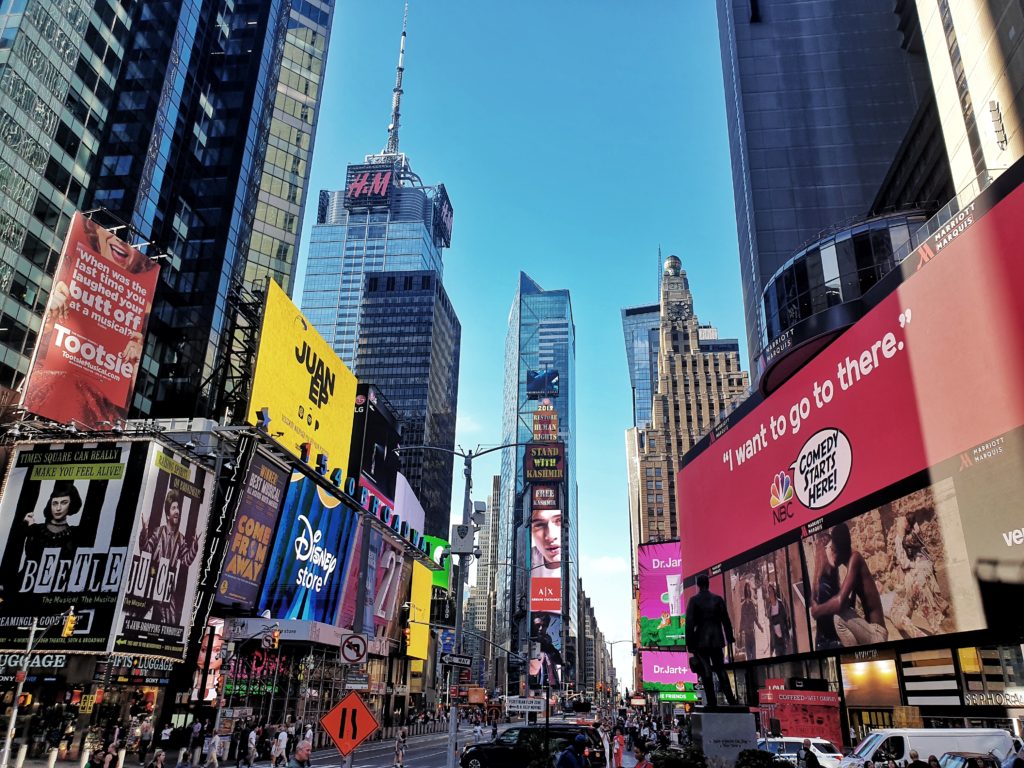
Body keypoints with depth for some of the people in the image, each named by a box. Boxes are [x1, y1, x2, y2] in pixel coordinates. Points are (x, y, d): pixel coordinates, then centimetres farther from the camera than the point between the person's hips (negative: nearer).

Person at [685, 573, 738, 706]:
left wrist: (689, 641, -5)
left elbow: (689, 622, -10)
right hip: (716, 640, 3)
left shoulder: (694, 600, -7)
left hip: (701, 640, -3)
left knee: (706, 672, 1)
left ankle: (712, 701, -1)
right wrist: (730, 638, 13)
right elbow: (726, 620, 5)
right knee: (720, 669, 14)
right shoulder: (718, 599, 2)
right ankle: (730, 699, 9)